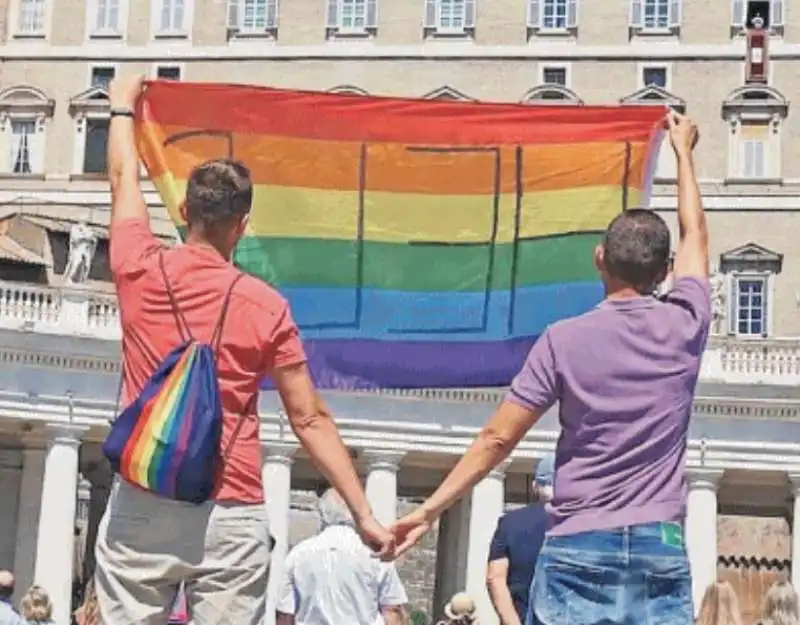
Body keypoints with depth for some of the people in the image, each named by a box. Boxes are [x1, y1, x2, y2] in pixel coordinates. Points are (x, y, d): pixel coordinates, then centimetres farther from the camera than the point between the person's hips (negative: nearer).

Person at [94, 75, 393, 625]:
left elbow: (124, 181, 21)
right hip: (231, 514, -1)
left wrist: (122, 108, 37)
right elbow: (310, 420, -3)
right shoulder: (266, 306, -3)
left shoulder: (141, 271, 1)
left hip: (141, 505, 2)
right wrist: (364, 513, 1)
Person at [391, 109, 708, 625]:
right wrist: (683, 151, 37)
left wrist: (429, 510, 5)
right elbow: (696, 233, 23)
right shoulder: (685, 326, 4)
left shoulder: (564, 340, -2)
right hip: (662, 551, 2)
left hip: (579, 549, -1)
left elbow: (497, 439, -3)